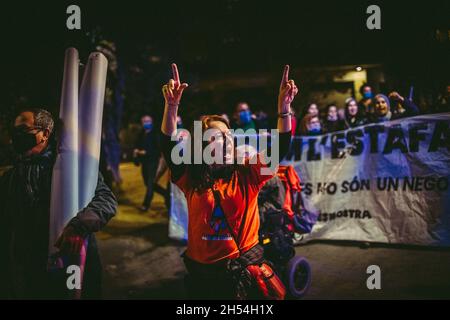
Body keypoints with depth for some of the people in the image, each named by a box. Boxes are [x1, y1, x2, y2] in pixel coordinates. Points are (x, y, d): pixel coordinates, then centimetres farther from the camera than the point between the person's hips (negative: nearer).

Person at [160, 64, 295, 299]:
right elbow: (169, 146, -14)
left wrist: (284, 107, -22)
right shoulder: (191, 178, -2)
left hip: (243, 269, 0)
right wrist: (172, 105, -28)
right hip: (201, 270, 1)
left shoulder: (248, 174, -1)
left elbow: (280, 148, -9)